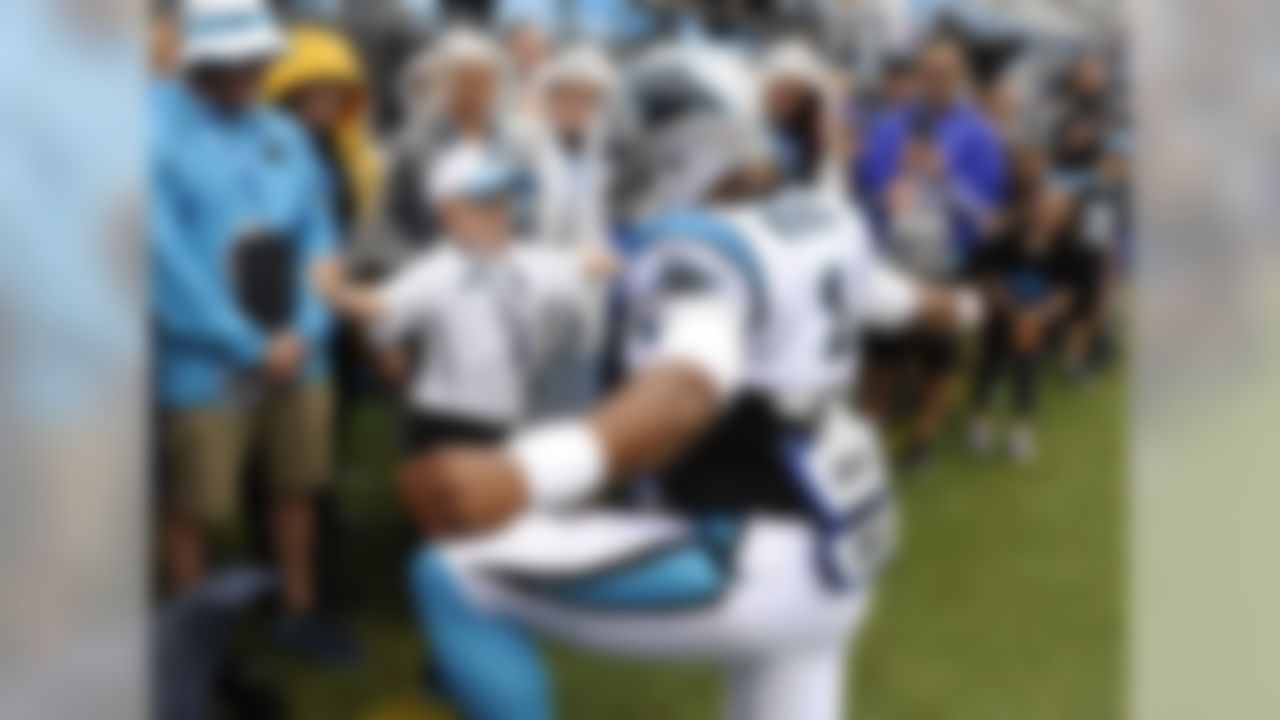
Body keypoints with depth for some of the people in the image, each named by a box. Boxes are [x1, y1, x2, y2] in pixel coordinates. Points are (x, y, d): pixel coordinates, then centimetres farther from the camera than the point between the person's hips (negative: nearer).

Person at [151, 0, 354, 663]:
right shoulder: (155, 131, -13)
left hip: (296, 354, 6)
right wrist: (250, 346, -14)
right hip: (205, 362, -6)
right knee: (196, 509, 2)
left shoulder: (285, 134, 7)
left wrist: (304, 330, -7)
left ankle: (299, 612, 34)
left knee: (297, 486, 17)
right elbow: (166, 256, -17)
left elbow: (317, 237, 9)